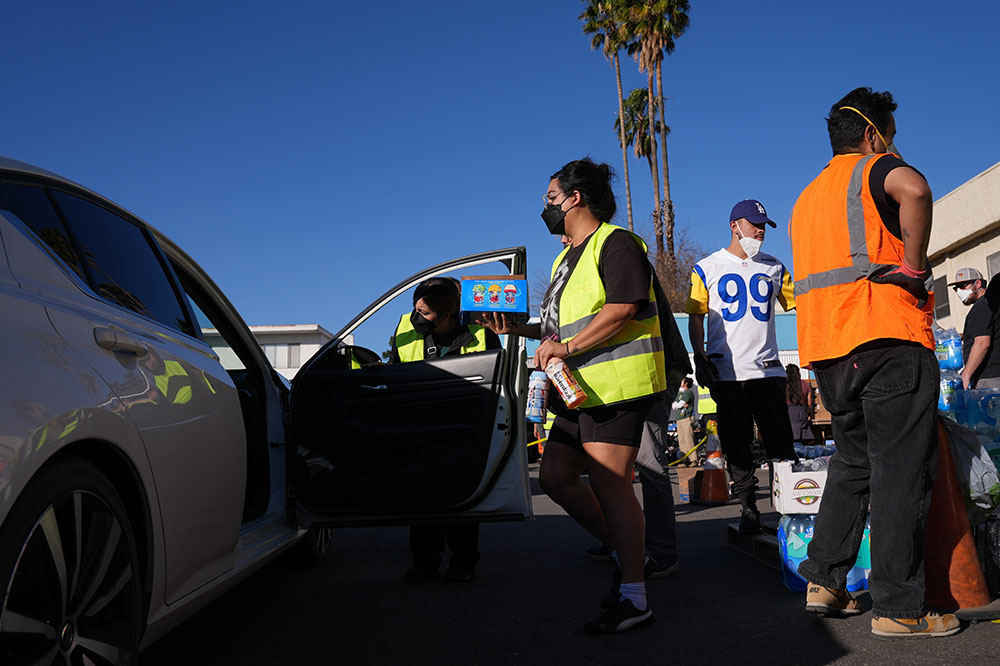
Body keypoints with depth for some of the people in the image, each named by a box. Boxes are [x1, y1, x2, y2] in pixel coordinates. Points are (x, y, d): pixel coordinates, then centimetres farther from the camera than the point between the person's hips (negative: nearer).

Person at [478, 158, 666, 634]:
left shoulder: (616, 243, -7)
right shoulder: (568, 258, 24)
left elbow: (621, 311, -19)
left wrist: (564, 347, -20)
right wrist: (519, 328, 13)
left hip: (615, 384, -10)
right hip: (580, 389, 10)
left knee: (608, 483, -13)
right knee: (555, 476, 9)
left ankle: (633, 598, -6)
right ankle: (627, 552, 22)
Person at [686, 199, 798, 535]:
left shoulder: (774, 268, 14)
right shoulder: (707, 268, 8)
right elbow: (696, 317, 7)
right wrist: (700, 357, -3)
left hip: (768, 370, 2)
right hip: (726, 372, -1)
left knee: (781, 443, -1)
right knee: (736, 444, 2)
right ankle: (748, 508, 11)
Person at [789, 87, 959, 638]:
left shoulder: (806, 197, 26)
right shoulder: (875, 166, 2)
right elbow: (914, 190, -23)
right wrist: (913, 266, -13)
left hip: (825, 346, 8)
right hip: (886, 335, -8)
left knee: (853, 462, 16)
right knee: (901, 470, -4)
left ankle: (824, 581, 13)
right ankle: (897, 607, -2)